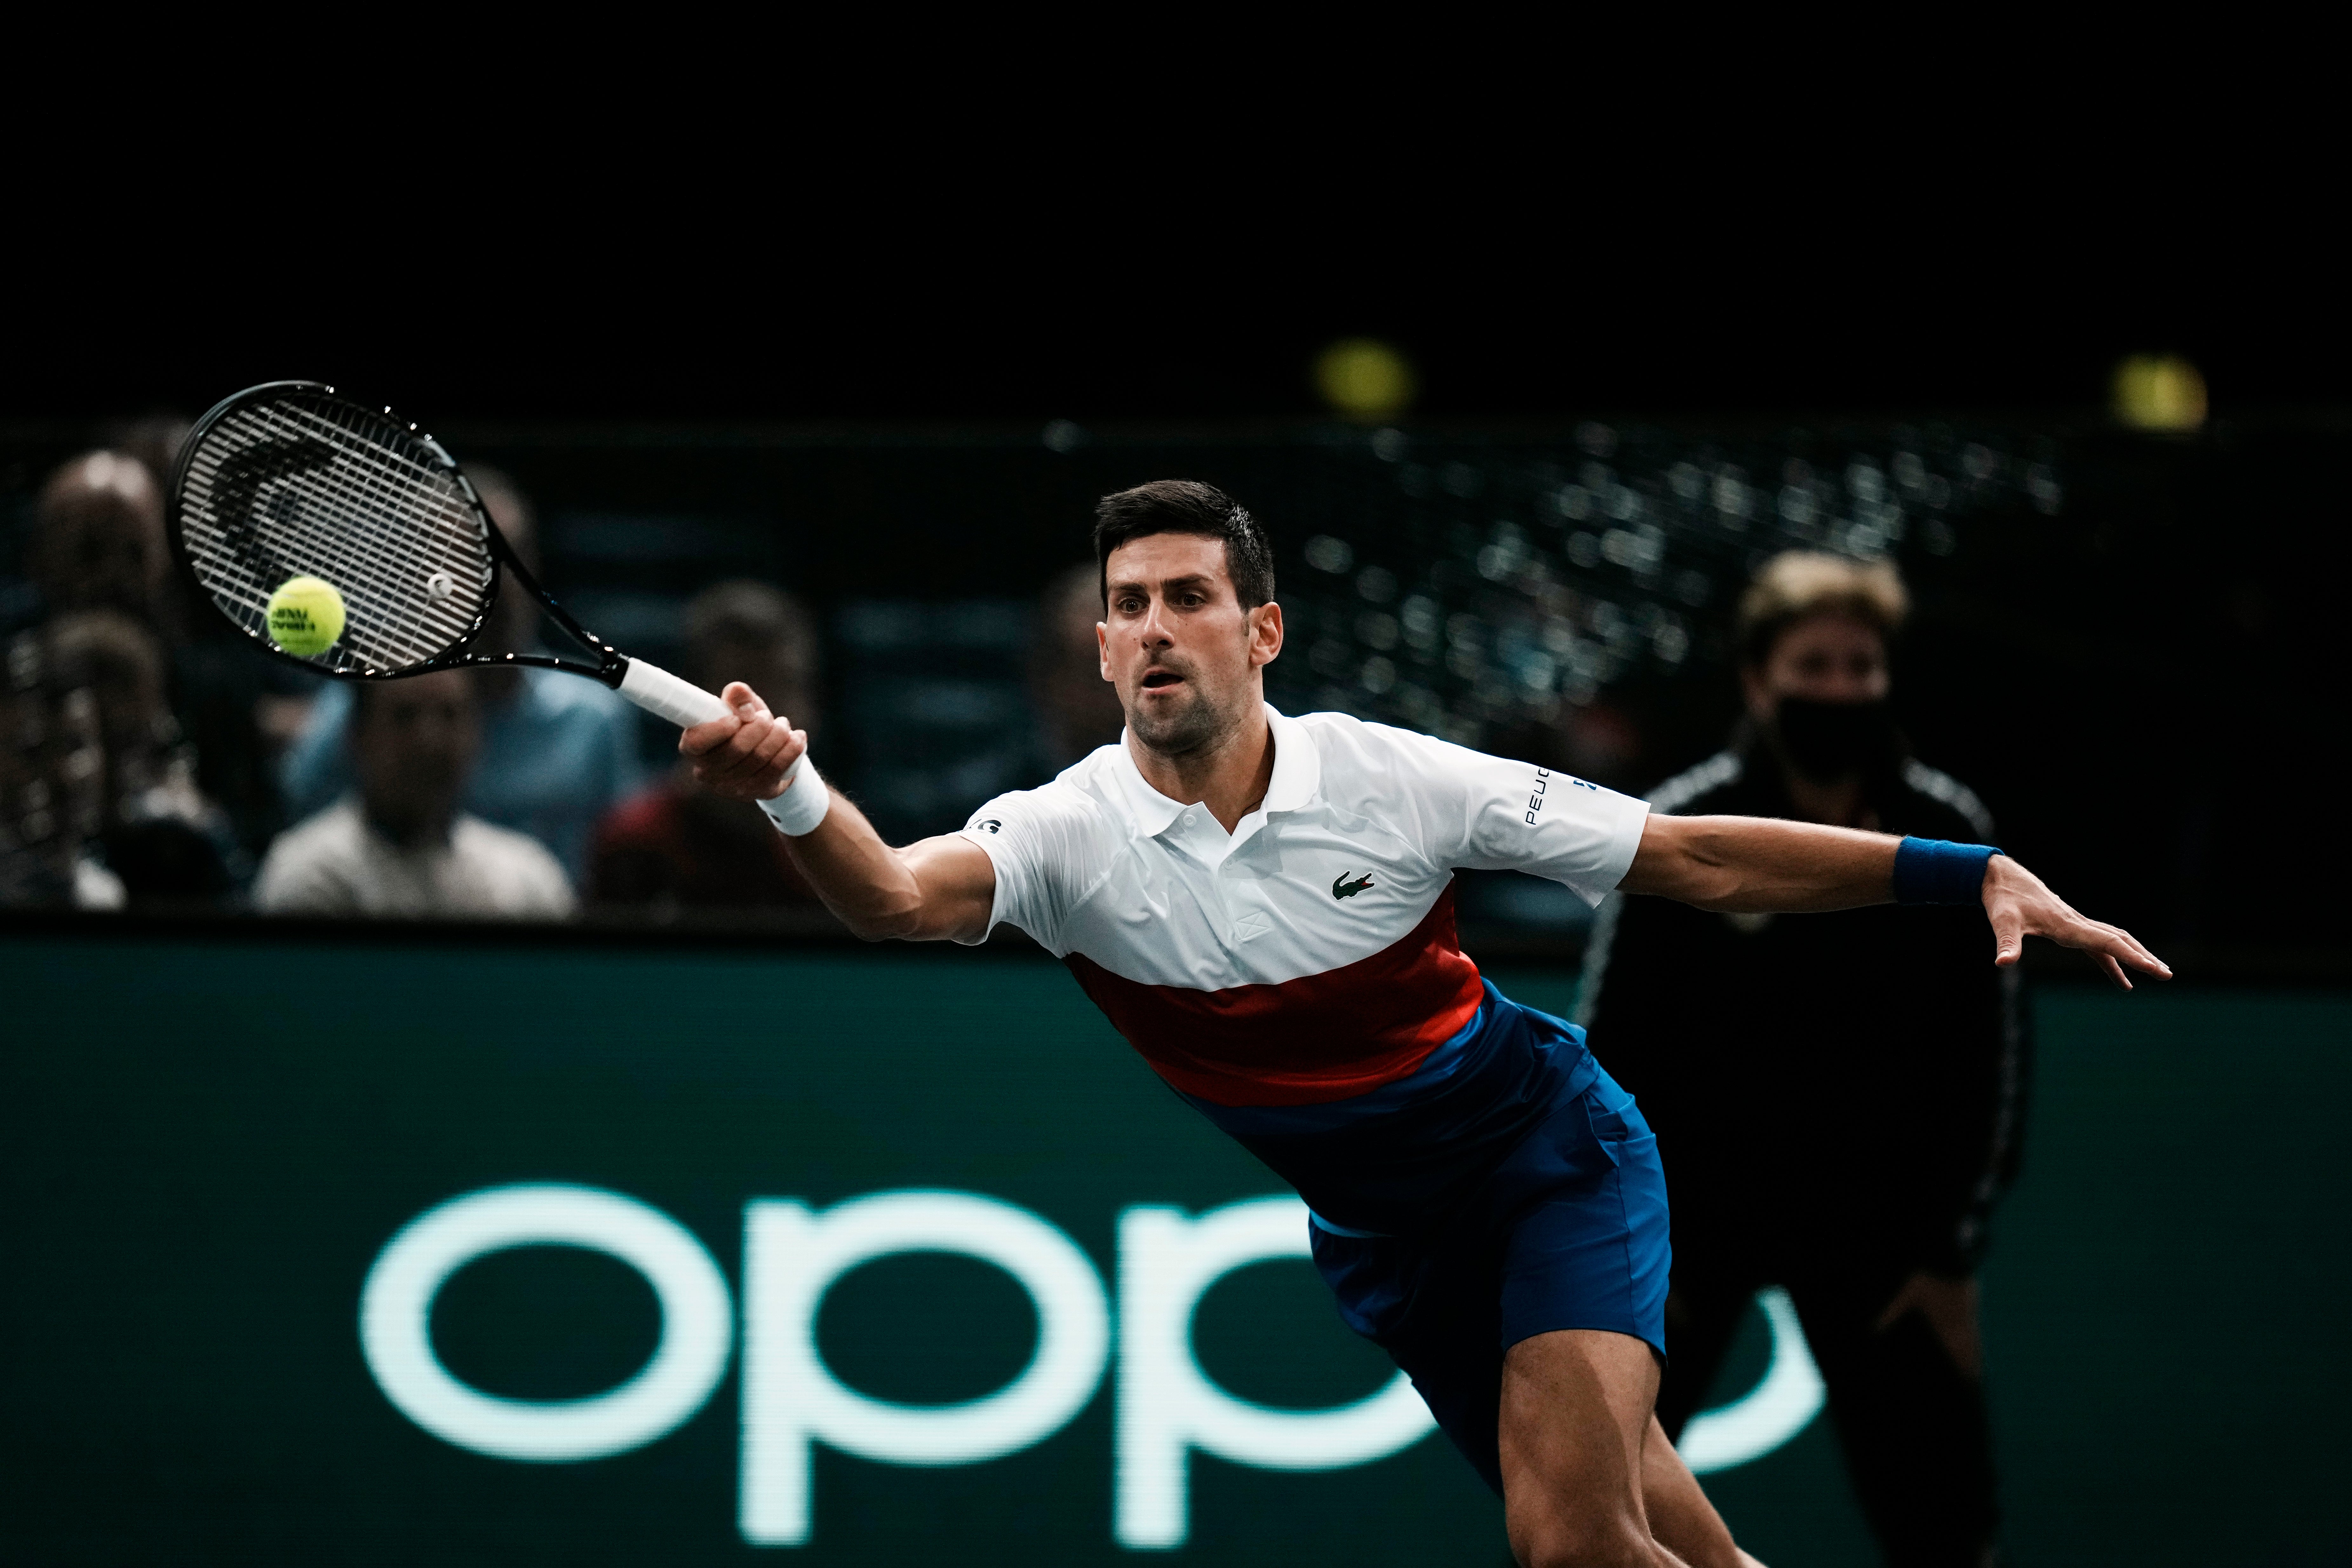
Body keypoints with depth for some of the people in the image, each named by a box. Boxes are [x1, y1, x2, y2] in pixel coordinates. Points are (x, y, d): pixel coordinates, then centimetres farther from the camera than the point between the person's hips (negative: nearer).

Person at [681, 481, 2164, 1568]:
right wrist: (793, 793, -59)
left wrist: (1971, 872, -19)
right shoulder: (1072, 835, -15)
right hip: (1383, 1236, 3)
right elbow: (900, 897, -36)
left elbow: (1695, 860, -13)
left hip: (1554, 1153, -3)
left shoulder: (1392, 780, -19)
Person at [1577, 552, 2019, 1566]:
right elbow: (1608, 1044, -5)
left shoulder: (1949, 836, -5)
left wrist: (1953, 1252, 0)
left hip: (1873, 1214, 2)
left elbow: (1988, 1053, 2)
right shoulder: (1680, 832, -11)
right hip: (1695, 1197, -2)